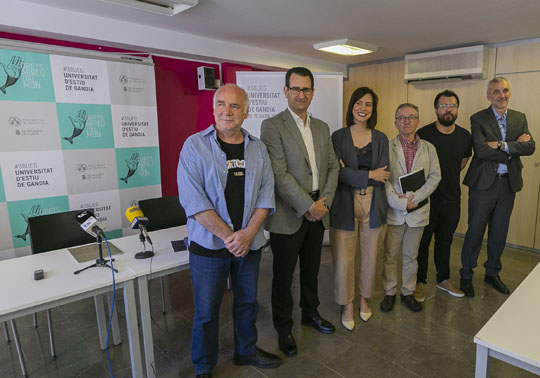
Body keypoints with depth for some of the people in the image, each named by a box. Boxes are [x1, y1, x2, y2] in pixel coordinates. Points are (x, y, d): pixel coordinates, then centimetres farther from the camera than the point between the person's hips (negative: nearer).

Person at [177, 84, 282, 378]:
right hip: (209, 245, -3)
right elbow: (193, 200, -15)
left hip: (250, 243, 4)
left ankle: (246, 351, 44)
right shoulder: (195, 145, -8)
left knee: (247, 301, 20)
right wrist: (228, 236, -17)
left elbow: (266, 192, 1)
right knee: (206, 310, 10)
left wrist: (249, 233, -12)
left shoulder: (257, 148, 4)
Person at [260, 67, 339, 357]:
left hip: (317, 211, 6)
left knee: (311, 268, 21)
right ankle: (283, 328, 30)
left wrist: (324, 201, -5)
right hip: (289, 214, -5)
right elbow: (279, 174, -18)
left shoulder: (322, 127, 10)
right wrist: (308, 206, -18)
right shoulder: (272, 126, -10)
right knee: (283, 275, 10)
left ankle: (310, 313, 44)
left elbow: (333, 166, 9)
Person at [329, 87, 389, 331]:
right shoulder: (338, 137, -2)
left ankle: (364, 299, 37)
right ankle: (347, 306, 24)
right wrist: (369, 175, -14)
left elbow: (383, 176, -3)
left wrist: (351, 174, -12)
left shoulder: (380, 139, 6)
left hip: (374, 205, 3)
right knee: (344, 259, 2)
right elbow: (339, 174, -12)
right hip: (345, 206, -2)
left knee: (370, 256, 13)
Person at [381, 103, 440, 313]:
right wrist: (400, 202, -16)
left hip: (418, 210, 2)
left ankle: (408, 293, 28)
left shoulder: (428, 148, 7)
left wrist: (414, 198, -13)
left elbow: (435, 176, 0)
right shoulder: (387, 147, -2)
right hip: (393, 210, -2)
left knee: (411, 256, 14)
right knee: (389, 255, 7)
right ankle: (389, 293, 23)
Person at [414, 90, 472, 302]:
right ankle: (420, 282, 23)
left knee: (445, 241, 18)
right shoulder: (423, 134, -13)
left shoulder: (464, 136, 2)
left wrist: (446, 178, 12)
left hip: (452, 199, 4)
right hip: (426, 198, -4)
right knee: (422, 242, 6)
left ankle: (443, 279, 35)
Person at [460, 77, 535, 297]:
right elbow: (481, 150, -18)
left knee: (499, 233, 15)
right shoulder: (478, 119, -4)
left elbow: (530, 147, -4)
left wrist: (502, 145, -17)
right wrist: (515, 147, -12)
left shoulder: (520, 118, 10)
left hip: (508, 183, 5)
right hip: (484, 183, -4)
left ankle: (492, 273, 32)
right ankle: (466, 276, 18)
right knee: (475, 232, 2)